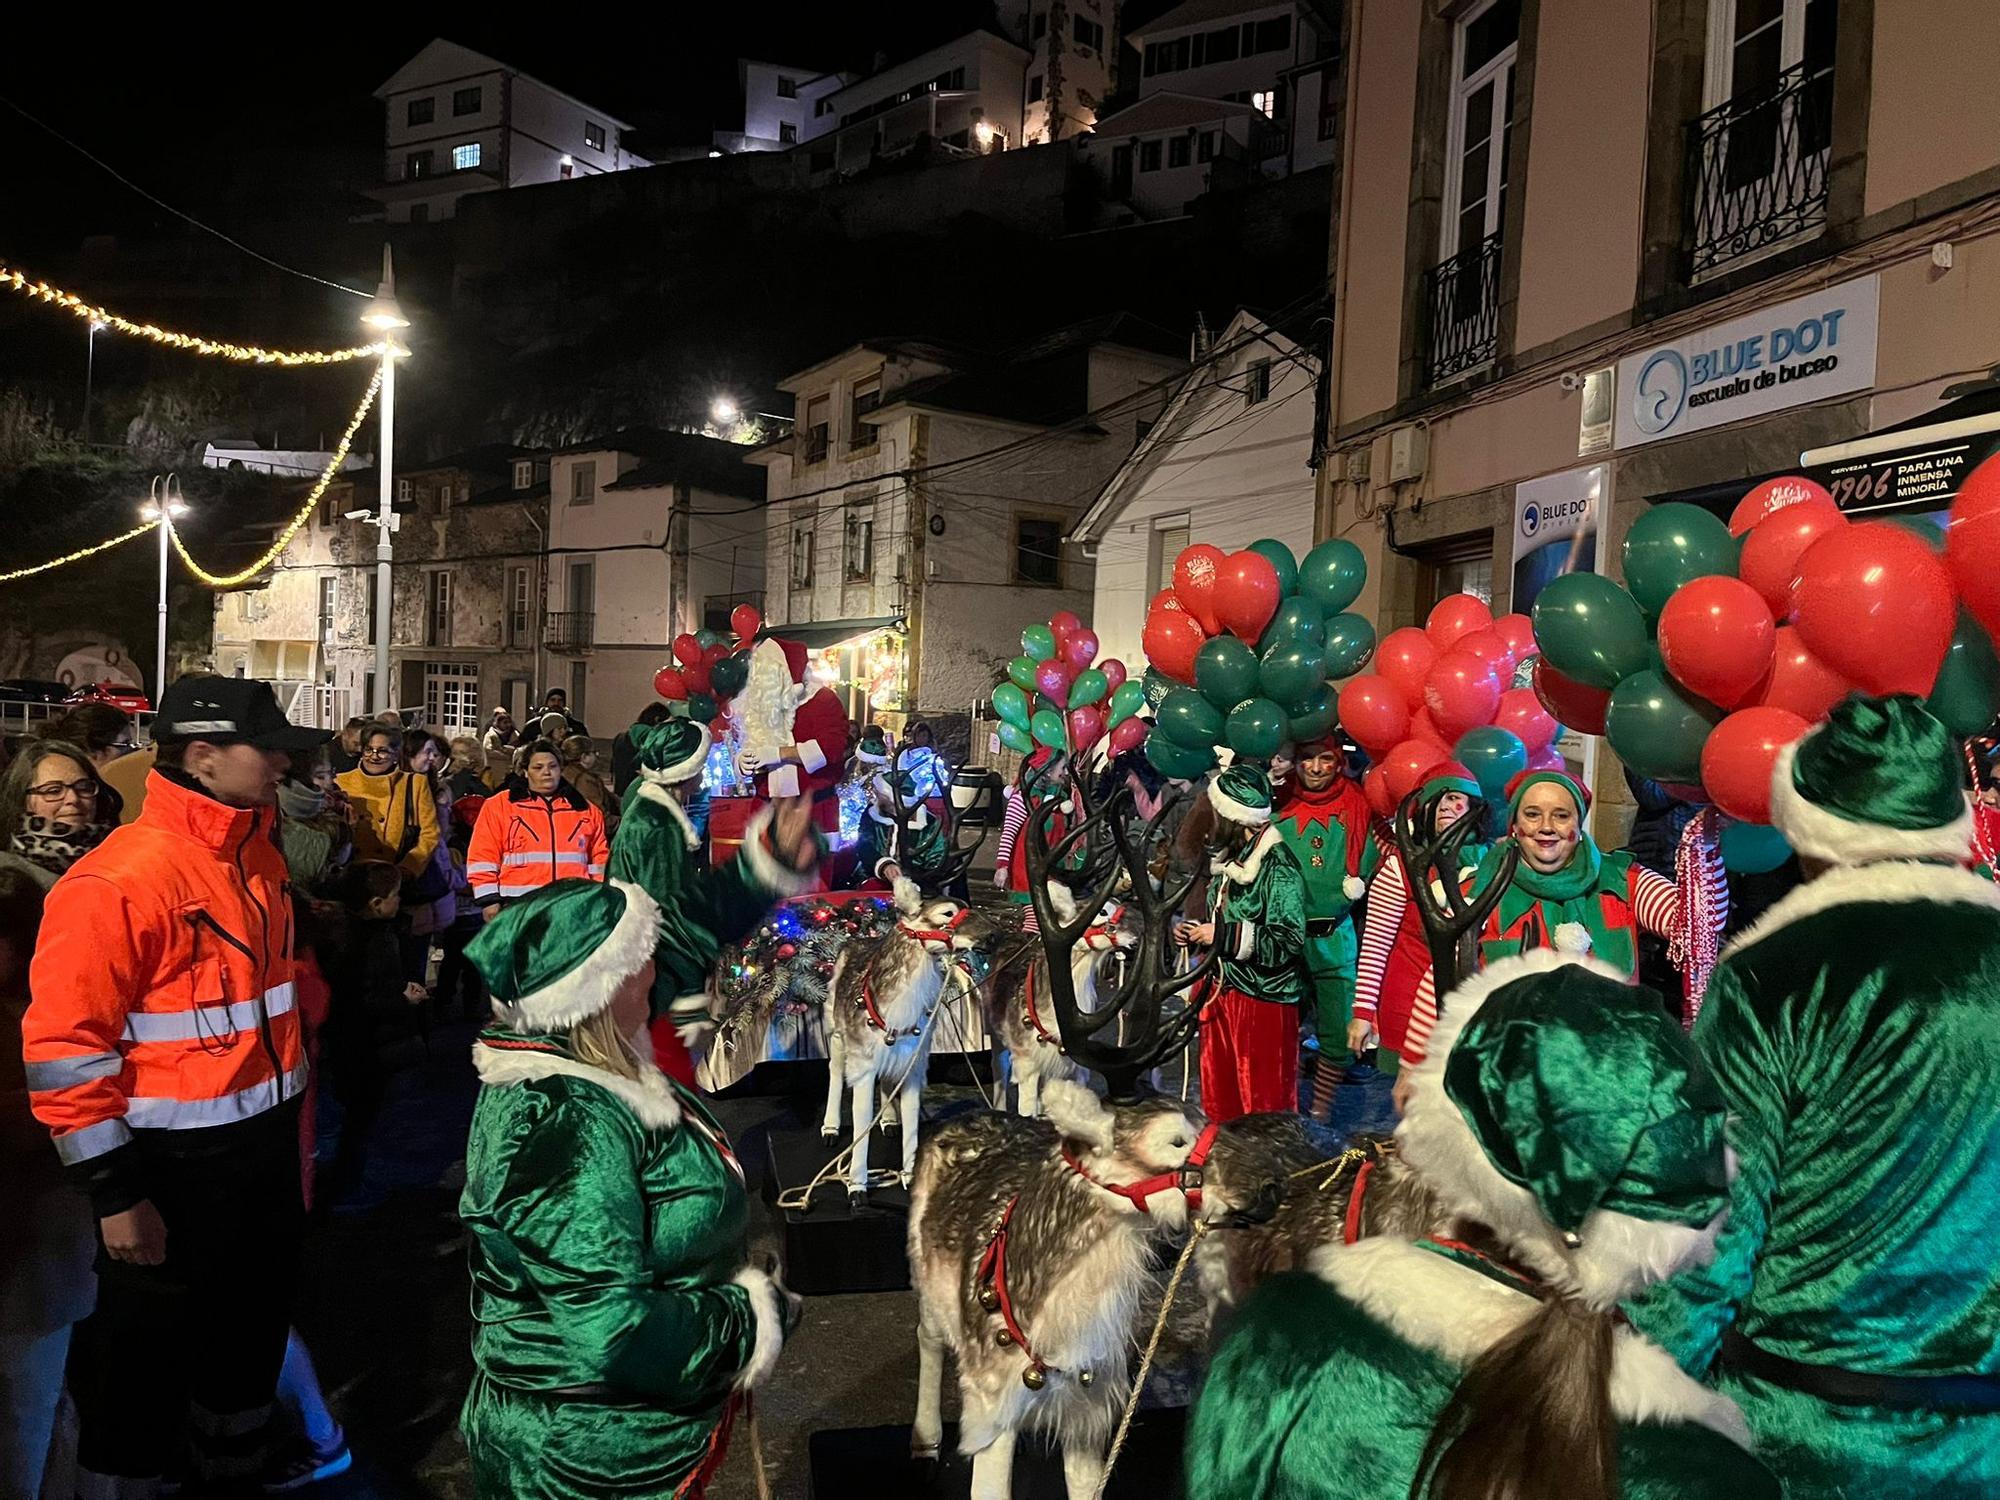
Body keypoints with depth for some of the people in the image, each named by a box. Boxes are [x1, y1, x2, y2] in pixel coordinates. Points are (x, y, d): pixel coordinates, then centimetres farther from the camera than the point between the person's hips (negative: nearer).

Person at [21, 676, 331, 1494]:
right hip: (175, 1167, -8)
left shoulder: (258, 855, 5)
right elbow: (64, 1049, -21)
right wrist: (115, 1195, -18)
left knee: (253, 1329, 25)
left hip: (266, 1150, 8)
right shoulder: (118, 879, -21)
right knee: (145, 1359, 12)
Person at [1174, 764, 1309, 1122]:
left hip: (1264, 1000, -9)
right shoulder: (1234, 858, 9)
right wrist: (1197, 934, 6)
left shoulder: (1278, 867, -18)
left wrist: (1222, 936, -22)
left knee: (1264, 1105, 3)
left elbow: (1286, 944, -23)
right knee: (1219, 1100, 17)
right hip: (1224, 991, 9)